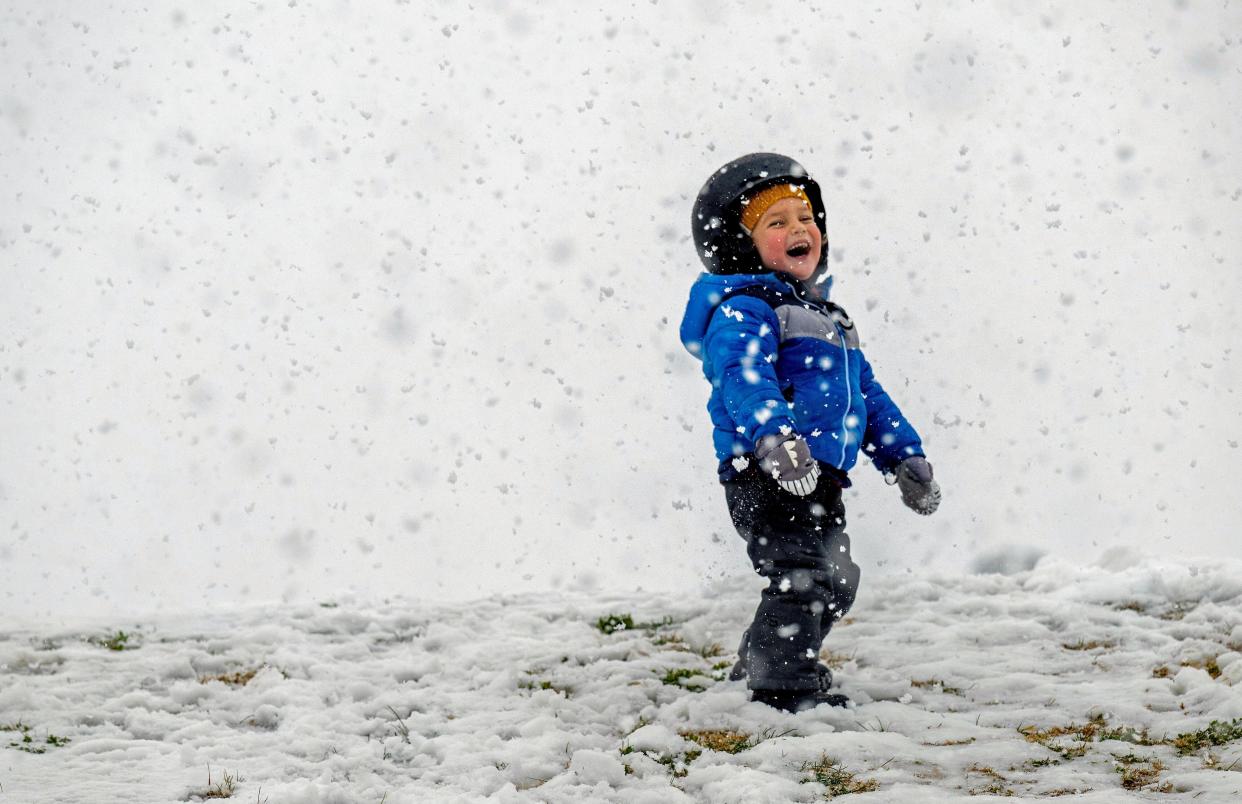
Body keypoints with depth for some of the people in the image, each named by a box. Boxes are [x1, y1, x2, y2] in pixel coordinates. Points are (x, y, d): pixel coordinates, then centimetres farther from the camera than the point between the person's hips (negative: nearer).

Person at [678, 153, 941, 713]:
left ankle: (759, 665, 32)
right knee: (808, 572, -19)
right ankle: (782, 684, -11)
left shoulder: (826, 316, 25)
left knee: (832, 582, 17)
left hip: (818, 477, 10)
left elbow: (867, 393, 30)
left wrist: (904, 458, 25)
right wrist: (772, 436, -43)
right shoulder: (742, 310, -7)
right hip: (766, 474, -10)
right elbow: (742, 377, -26)